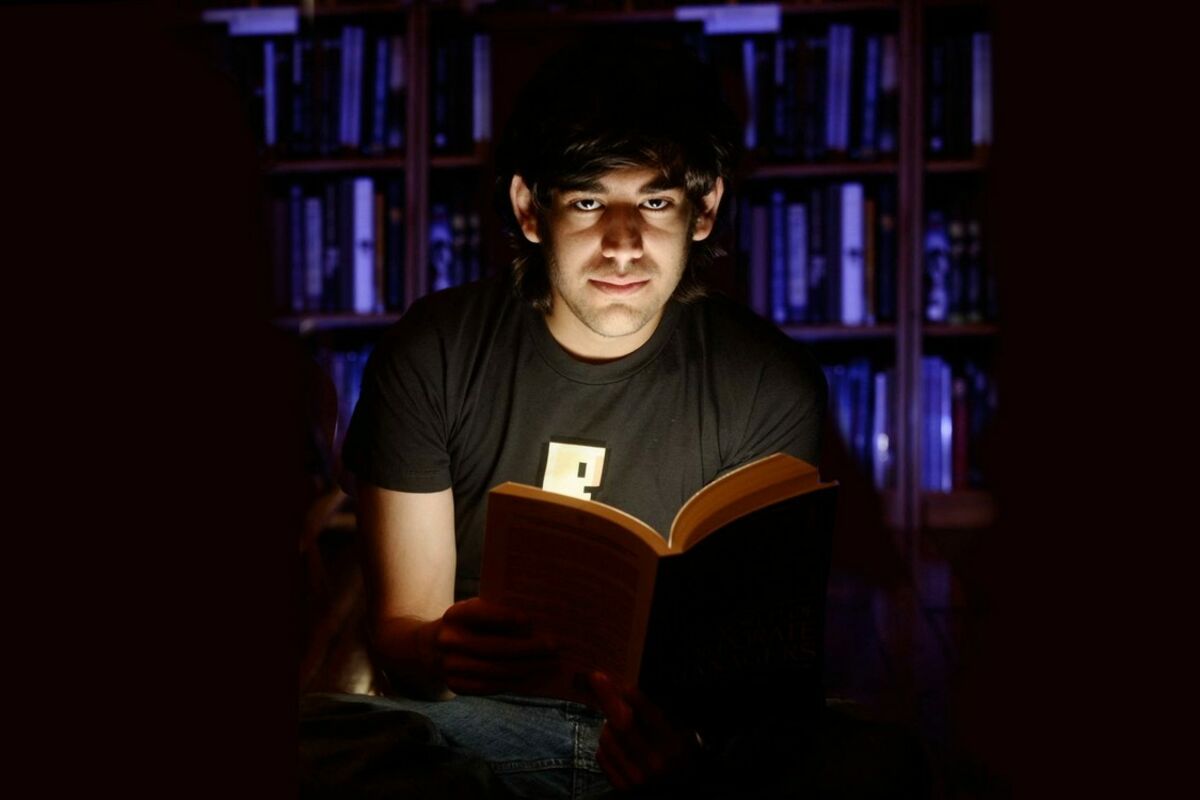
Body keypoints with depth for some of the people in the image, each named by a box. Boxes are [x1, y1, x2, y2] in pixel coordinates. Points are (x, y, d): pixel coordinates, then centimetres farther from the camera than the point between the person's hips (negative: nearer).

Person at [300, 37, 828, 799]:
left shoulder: (771, 384, -4)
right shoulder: (430, 356, -2)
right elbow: (399, 627, 0)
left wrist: (695, 732, -32)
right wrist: (440, 652, -28)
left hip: (691, 729, -1)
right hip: (481, 719, 1)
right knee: (305, 734, -32)